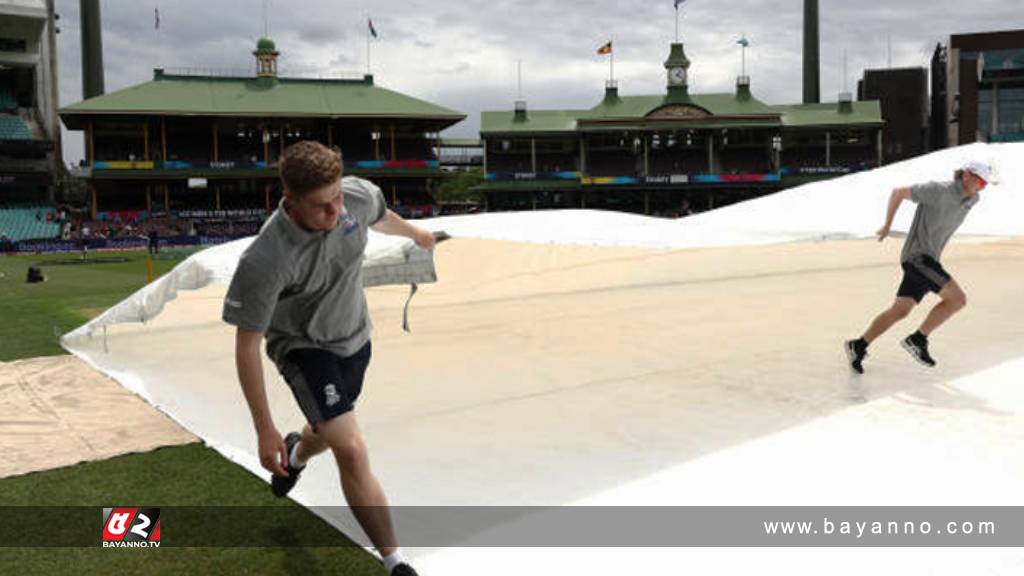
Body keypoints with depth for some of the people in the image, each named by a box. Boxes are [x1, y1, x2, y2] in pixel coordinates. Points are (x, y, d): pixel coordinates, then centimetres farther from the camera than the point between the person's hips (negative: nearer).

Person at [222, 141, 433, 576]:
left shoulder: (359, 195, -21)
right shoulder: (265, 261, -35)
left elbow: (380, 218, 6)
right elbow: (247, 345, -24)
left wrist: (415, 234, 28)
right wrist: (264, 430, -22)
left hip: (355, 336, 6)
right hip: (303, 346, -6)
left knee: (330, 432, 25)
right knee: (351, 450, -21)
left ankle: (297, 453, 63)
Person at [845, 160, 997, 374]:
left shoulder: (972, 199, 8)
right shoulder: (939, 190, -16)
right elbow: (898, 192, -9)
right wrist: (887, 226, -1)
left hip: (927, 259, 9)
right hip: (917, 256, -9)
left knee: (899, 311, 6)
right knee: (958, 298, -16)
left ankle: (858, 346, 13)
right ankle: (918, 340, -4)